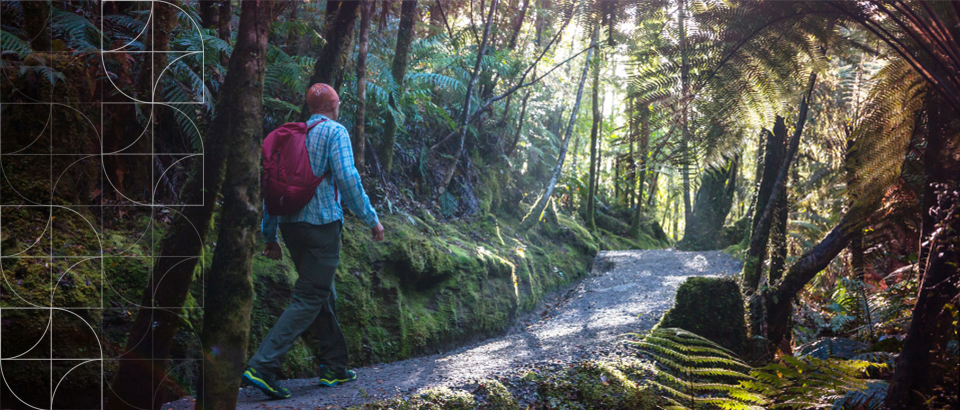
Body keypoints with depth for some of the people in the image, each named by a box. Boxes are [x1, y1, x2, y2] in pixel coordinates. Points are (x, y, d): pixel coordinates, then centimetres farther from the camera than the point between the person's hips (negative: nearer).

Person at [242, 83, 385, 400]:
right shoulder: (335, 132, -4)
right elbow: (347, 178, -16)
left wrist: (269, 235, 17)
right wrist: (371, 219, -8)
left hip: (291, 223, 8)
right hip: (321, 223, -7)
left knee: (324, 295, 17)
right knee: (309, 299, -6)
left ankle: (334, 368, 22)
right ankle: (263, 366, -16)